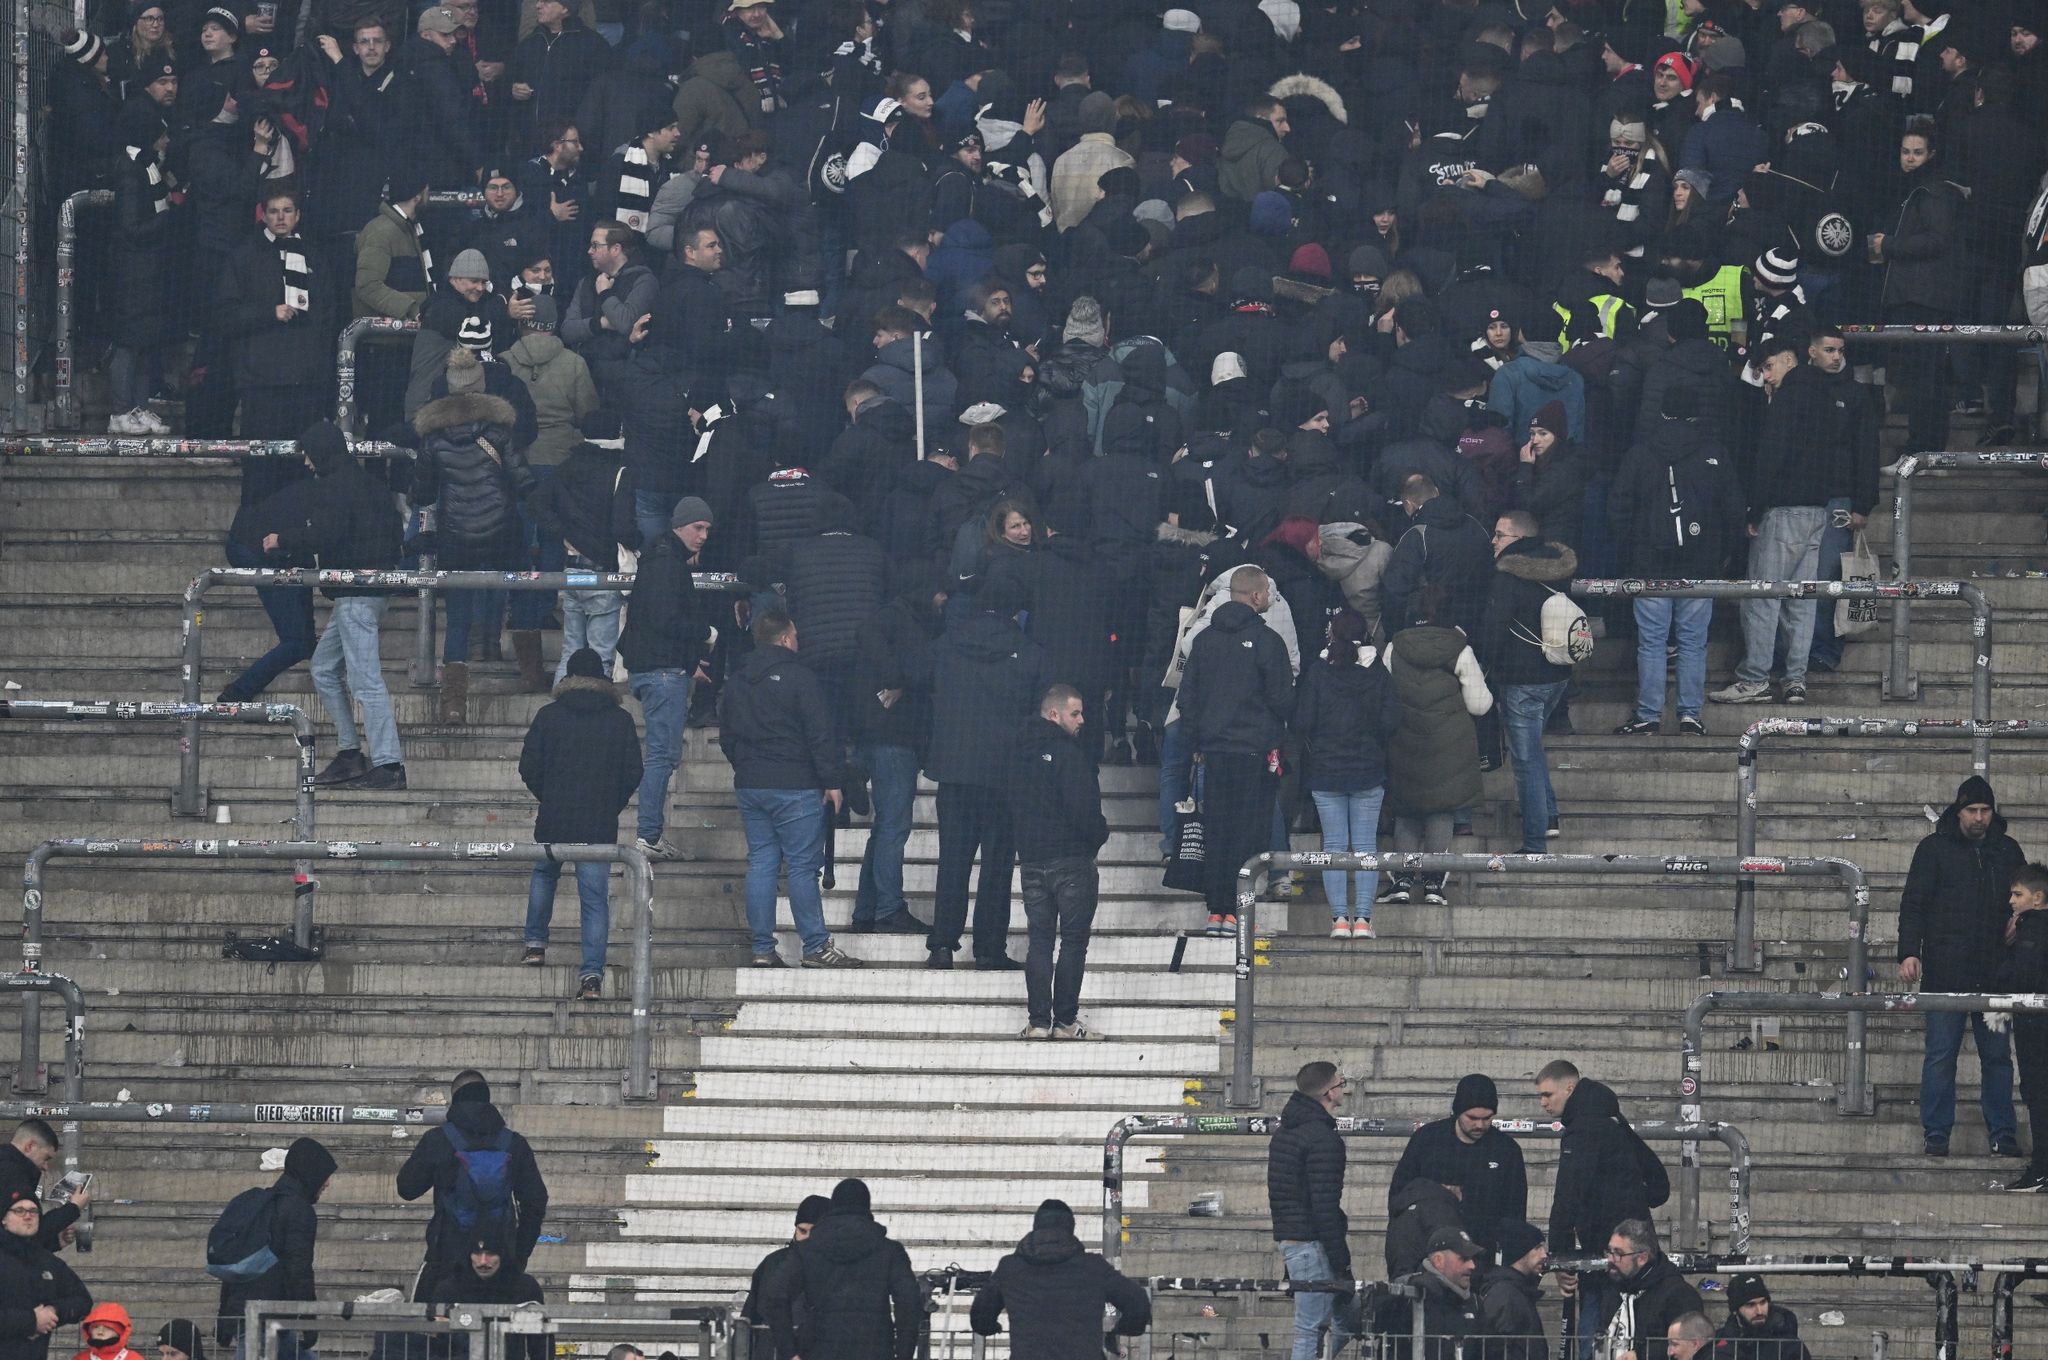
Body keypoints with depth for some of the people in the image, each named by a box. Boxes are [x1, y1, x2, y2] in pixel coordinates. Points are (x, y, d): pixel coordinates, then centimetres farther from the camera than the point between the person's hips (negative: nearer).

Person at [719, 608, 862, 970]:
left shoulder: (735, 681, 10)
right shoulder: (798, 676, -10)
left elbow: (727, 736, 18)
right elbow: (820, 736, -12)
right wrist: (832, 781, -6)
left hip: (749, 787, 6)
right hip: (794, 786, -6)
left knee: (760, 863, 8)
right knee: (803, 866, -4)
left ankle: (762, 948, 6)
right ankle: (816, 947, -4)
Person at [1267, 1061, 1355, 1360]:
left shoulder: (1286, 1132, 16)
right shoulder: (1323, 1139, -16)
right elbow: (1324, 1206, -20)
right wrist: (1341, 1261, -17)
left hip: (1289, 1241, 10)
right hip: (1313, 1245, -10)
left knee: (1346, 1322, 15)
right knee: (1310, 1331, -6)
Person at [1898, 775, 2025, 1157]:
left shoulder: (2007, 851, 12)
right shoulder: (1934, 848, 4)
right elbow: (1913, 904, 1)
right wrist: (1909, 952, -10)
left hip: (1993, 973, 3)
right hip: (1945, 973, -3)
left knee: (1997, 1054, 4)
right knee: (1941, 1054, -1)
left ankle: (2003, 1135, 9)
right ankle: (1936, 1135, 3)